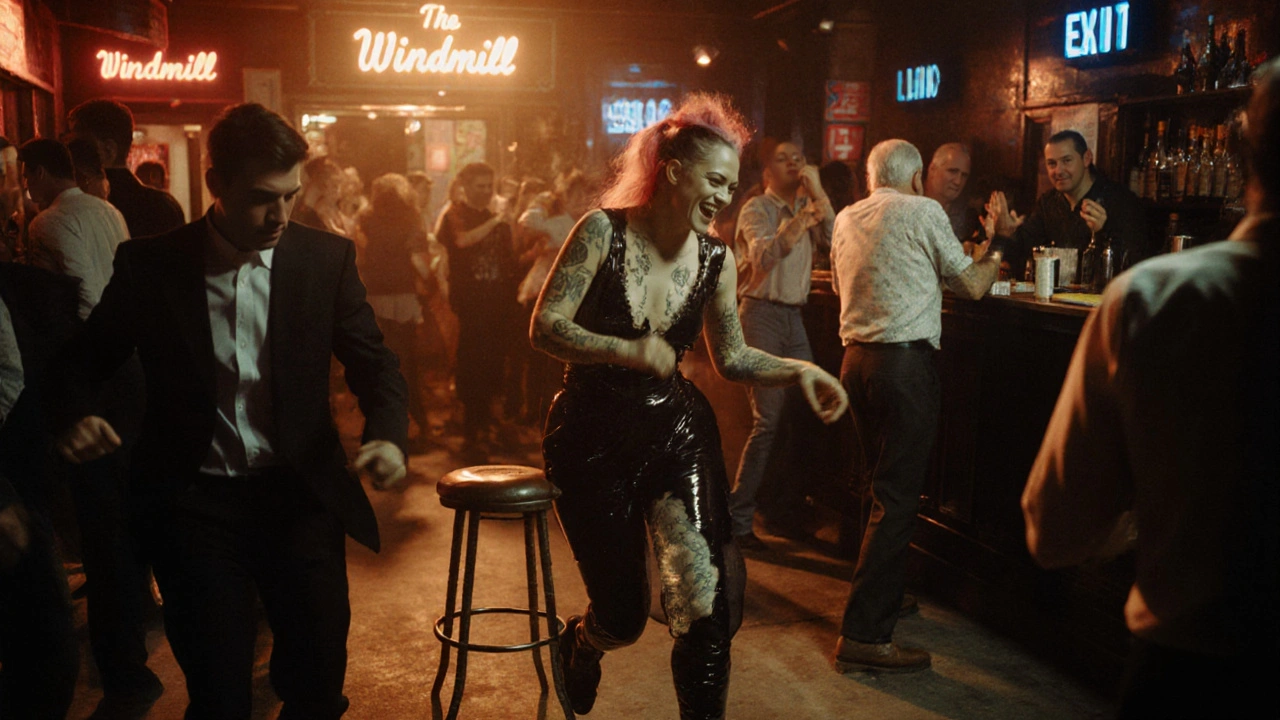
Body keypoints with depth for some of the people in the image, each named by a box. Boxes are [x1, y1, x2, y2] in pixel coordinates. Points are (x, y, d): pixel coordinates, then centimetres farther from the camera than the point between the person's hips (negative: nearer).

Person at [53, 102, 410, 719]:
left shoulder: (327, 259, -1)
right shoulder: (148, 265, -3)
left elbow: (373, 362, 4)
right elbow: (84, 359, 9)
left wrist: (387, 433, -16)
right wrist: (77, 414, -14)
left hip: (299, 494, 1)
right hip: (194, 501, -1)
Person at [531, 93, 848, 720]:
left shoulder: (716, 258, -1)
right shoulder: (604, 231, -13)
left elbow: (731, 357, 8)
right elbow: (545, 327, -16)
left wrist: (800, 370, -8)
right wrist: (628, 351, -29)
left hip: (677, 433, 3)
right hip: (593, 440, -2)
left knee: (706, 604, -15)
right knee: (623, 617, 9)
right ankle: (578, 643, 47)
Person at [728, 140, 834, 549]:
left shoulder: (807, 208, 17)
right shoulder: (757, 209, -2)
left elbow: (834, 245, 0)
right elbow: (764, 256, -20)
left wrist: (819, 194, -5)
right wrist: (806, 216, -27)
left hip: (794, 317, 7)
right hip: (762, 313, -7)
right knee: (768, 419, -11)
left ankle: (783, 507, 19)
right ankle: (736, 518, -3)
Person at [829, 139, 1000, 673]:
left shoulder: (846, 219, 14)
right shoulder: (923, 212, -3)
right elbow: (971, 286, 2)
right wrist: (991, 262, 24)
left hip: (856, 357, 7)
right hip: (906, 360, -7)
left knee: (879, 484, 19)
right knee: (897, 497, -5)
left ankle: (883, 595, 32)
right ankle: (863, 635, -5)